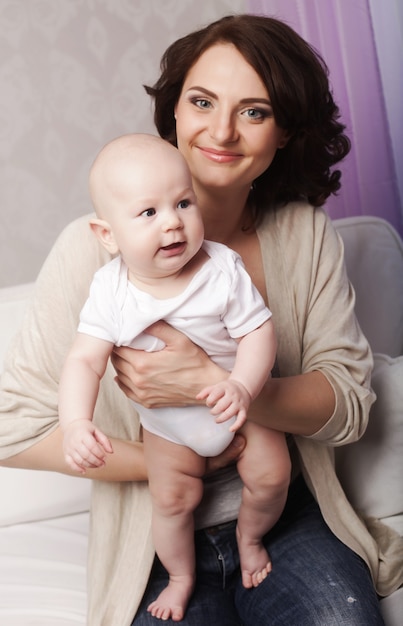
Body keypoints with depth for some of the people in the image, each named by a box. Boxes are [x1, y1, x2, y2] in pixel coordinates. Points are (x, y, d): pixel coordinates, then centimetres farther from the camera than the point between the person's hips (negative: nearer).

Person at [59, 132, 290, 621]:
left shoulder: (223, 269, -25)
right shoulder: (110, 292, -23)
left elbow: (259, 331, -23)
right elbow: (84, 360, -25)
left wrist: (241, 387, -40)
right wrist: (75, 422, -42)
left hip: (241, 400, 0)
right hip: (167, 424, 1)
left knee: (270, 475, -3)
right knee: (171, 499, 7)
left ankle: (250, 535, 33)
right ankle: (181, 577, 37)